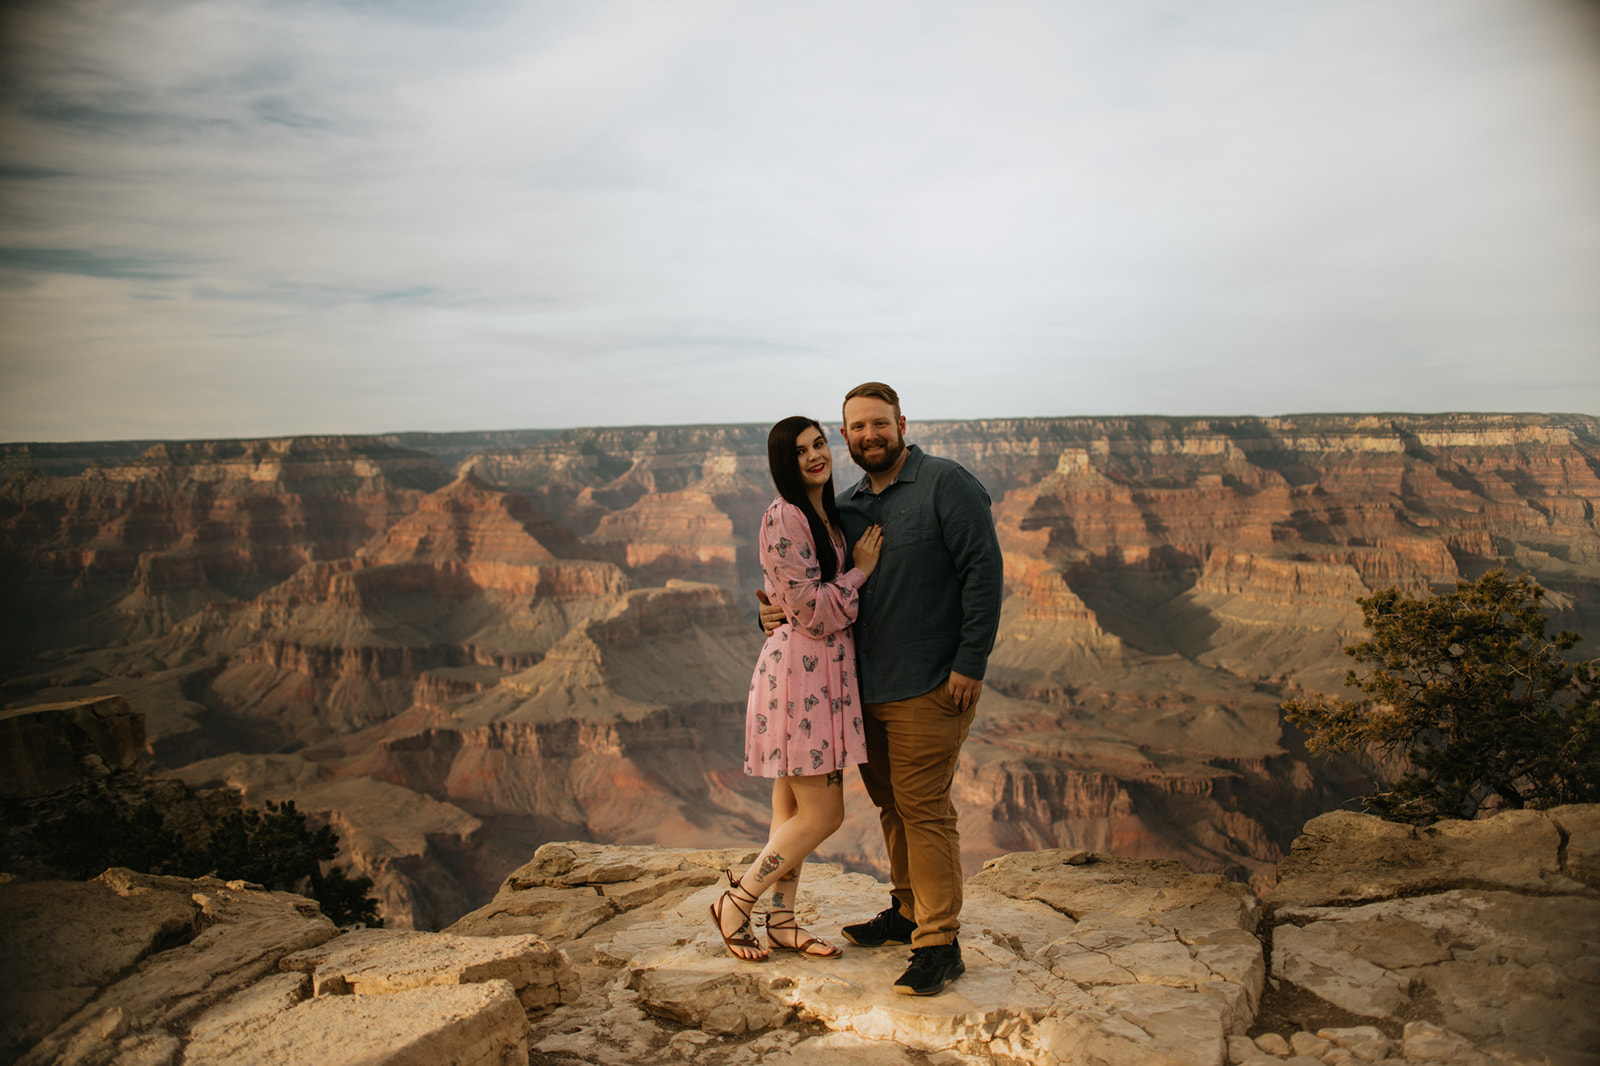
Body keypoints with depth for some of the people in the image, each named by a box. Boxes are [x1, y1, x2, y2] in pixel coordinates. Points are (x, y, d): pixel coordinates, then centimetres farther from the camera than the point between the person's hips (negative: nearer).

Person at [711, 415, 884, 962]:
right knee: (822, 814, -4)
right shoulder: (782, 519, -17)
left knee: (795, 809, 15)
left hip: (825, 671, 9)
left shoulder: (827, 514, 14)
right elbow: (813, 612, -19)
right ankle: (735, 904, 12)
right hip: (799, 673, -9)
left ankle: (782, 922, 26)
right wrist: (860, 569, -9)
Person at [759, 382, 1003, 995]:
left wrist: (971, 663, -19)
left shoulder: (945, 484, -8)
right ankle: (907, 913, 34)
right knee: (891, 803, 17)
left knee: (923, 808, -5)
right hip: (867, 687, 8)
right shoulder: (846, 508, 13)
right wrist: (776, 613, 2)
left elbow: (984, 571, -14)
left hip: (931, 688, -7)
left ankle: (939, 945, 6)